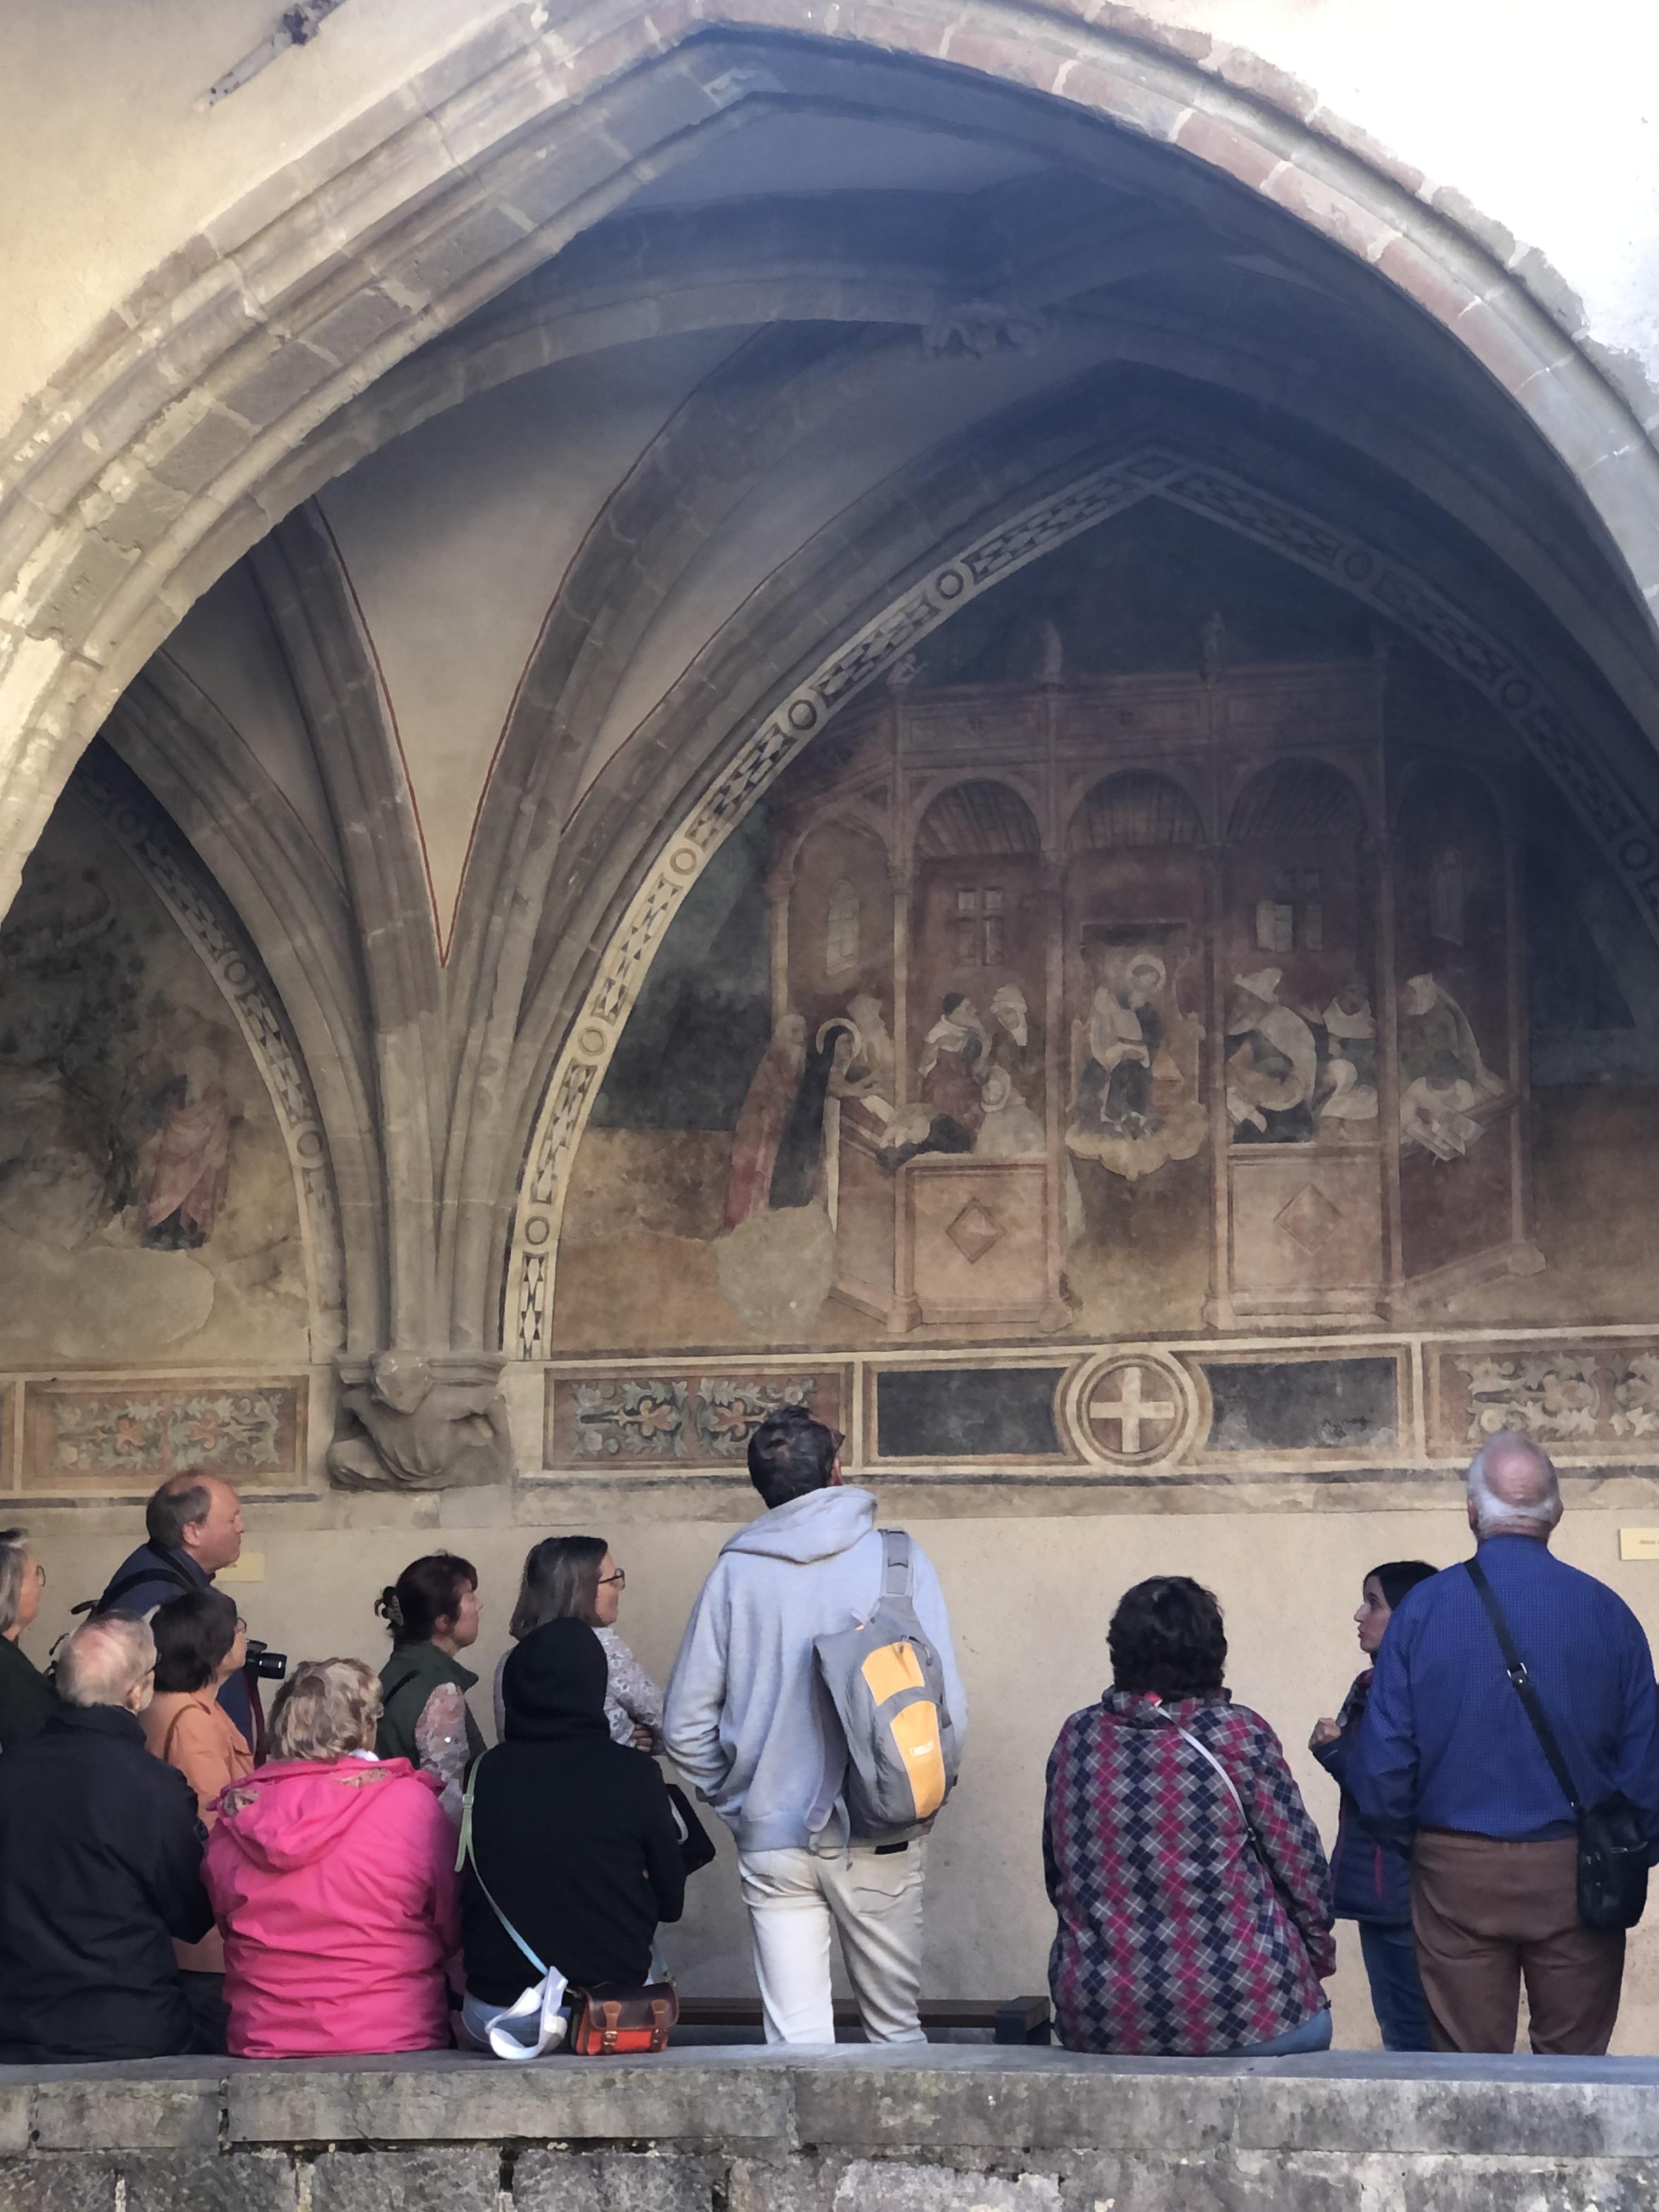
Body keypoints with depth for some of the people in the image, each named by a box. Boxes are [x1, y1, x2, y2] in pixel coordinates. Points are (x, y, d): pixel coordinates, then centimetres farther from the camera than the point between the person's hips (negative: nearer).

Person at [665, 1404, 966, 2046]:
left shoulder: (735, 1572, 1)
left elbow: (685, 1725, 1)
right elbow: (949, 1710, -7)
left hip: (771, 1843, 1)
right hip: (878, 1843, -1)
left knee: (796, 2040, 1)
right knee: (896, 2028, 12)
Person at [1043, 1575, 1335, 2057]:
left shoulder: (1078, 1737, 1)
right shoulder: (1238, 1735, -9)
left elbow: (1057, 1876, 10)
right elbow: (1301, 1867, -4)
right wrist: (1319, 1956, 13)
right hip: (1234, 2017, -4)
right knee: (1311, 2022, 27)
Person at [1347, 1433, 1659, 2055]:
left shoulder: (1422, 1608, -6)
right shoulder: (1606, 1611, -4)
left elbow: (1381, 1758, -5)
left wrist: (1407, 1839, 12)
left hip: (1455, 1872, 0)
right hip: (1576, 1876, 0)